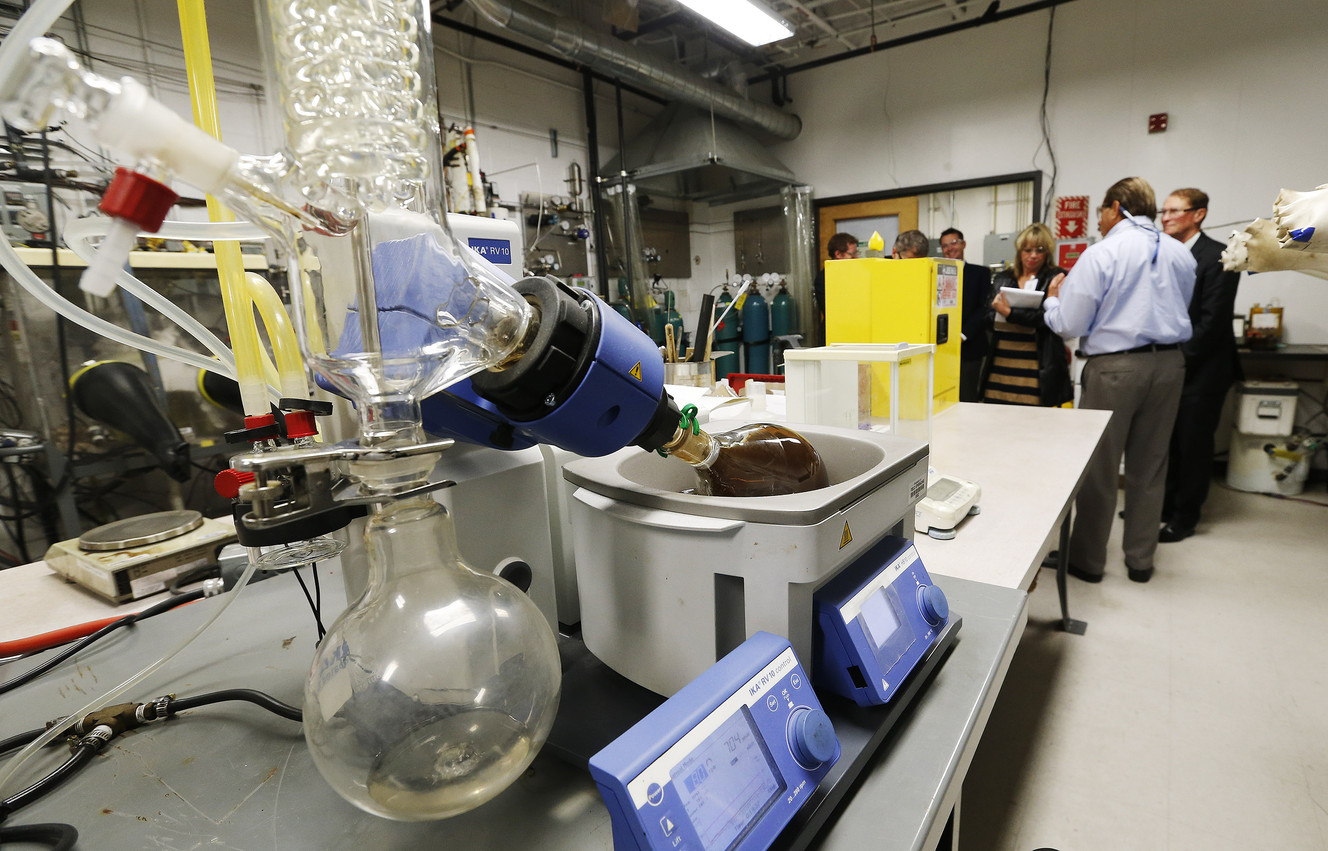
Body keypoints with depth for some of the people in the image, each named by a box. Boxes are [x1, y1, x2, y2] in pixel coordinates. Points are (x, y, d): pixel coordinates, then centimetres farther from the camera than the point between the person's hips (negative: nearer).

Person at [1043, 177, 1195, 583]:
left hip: (1115, 366, -6)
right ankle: (1141, 559, 26)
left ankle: (1087, 560, 15)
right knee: (1149, 465, 14)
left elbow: (1069, 325, -11)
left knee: (1098, 467, 4)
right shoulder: (1181, 254, 9)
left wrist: (1052, 299, 7)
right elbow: (1180, 310, 22)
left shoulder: (1100, 255, -10)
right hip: (1169, 363, 6)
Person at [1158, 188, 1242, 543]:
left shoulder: (1218, 257, -9)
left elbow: (1213, 321, -14)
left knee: (1193, 445, 4)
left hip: (1199, 371, -6)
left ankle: (1185, 517, 17)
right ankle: (1162, 504, 26)